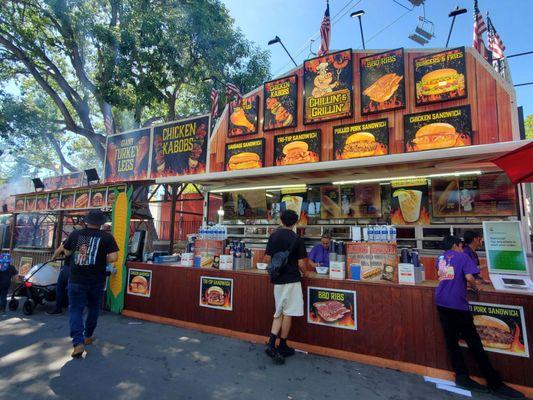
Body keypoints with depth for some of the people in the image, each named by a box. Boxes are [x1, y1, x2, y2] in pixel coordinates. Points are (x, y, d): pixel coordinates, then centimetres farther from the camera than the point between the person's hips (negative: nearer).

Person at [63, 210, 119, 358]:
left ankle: (78, 342, -7)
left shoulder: (75, 234, -1)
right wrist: (102, 260, 4)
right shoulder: (107, 237, -9)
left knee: (75, 310, 6)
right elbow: (113, 257, -15)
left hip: (76, 279, 0)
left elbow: (67, 252, 13)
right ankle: (88, 336, 33)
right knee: (93, 308, 18)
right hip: (97, 280, 0)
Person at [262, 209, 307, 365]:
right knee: (288, 313, 7)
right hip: (291, 280, -4)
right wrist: (303, 273, 11)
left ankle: (271, 344, 5)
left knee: (279, 312, 15)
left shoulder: (273, 236, 1)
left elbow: (267, 259, 1)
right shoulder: (297, 239, -10)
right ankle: (282, 347, 19)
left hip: (277, 279, 4)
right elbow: (301, 264, -11)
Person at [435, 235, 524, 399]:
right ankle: (494, 383, 15)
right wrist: (475, 288, 7)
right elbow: (469, 277, -11)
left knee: (451, 340, 10)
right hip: (457, 303, -5)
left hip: (441, 302, 5)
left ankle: (462, 377, 16)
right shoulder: (462, 256, -1)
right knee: (474, 342, 4)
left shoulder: (440, 258, 14)